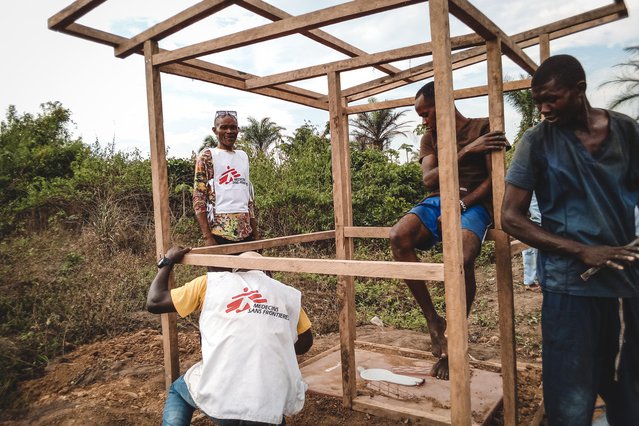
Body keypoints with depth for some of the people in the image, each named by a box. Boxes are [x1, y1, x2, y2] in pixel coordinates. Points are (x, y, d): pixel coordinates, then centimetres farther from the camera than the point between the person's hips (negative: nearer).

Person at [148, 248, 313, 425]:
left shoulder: (212, 282, 10)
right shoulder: (288, 294, 14)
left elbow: (154, 302, 16)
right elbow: (304, 344, 26)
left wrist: (167, 262, 31)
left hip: (220, 398, -1)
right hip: (273, 407, 1)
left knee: (177, 390, 32)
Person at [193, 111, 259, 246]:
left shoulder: (243, 156, 17)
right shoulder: (207, 156, 1)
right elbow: (198, 198, -5)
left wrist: (255, 233, 13)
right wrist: (207, 236, -14)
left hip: (246, 232, 5)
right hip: (220, 231, -5)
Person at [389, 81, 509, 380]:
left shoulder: (483, 127, 8)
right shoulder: (429, 139, 19)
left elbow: (494, 178, -2)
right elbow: (428, 179, 0)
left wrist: (461, 205, -15)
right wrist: (466, 151, -13)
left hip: (472, 204, -4)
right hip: (436, 202, 4)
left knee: (462, 259, -36)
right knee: (398, 237, -30)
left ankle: (453, 344, -16)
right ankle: (433, 321, -17)